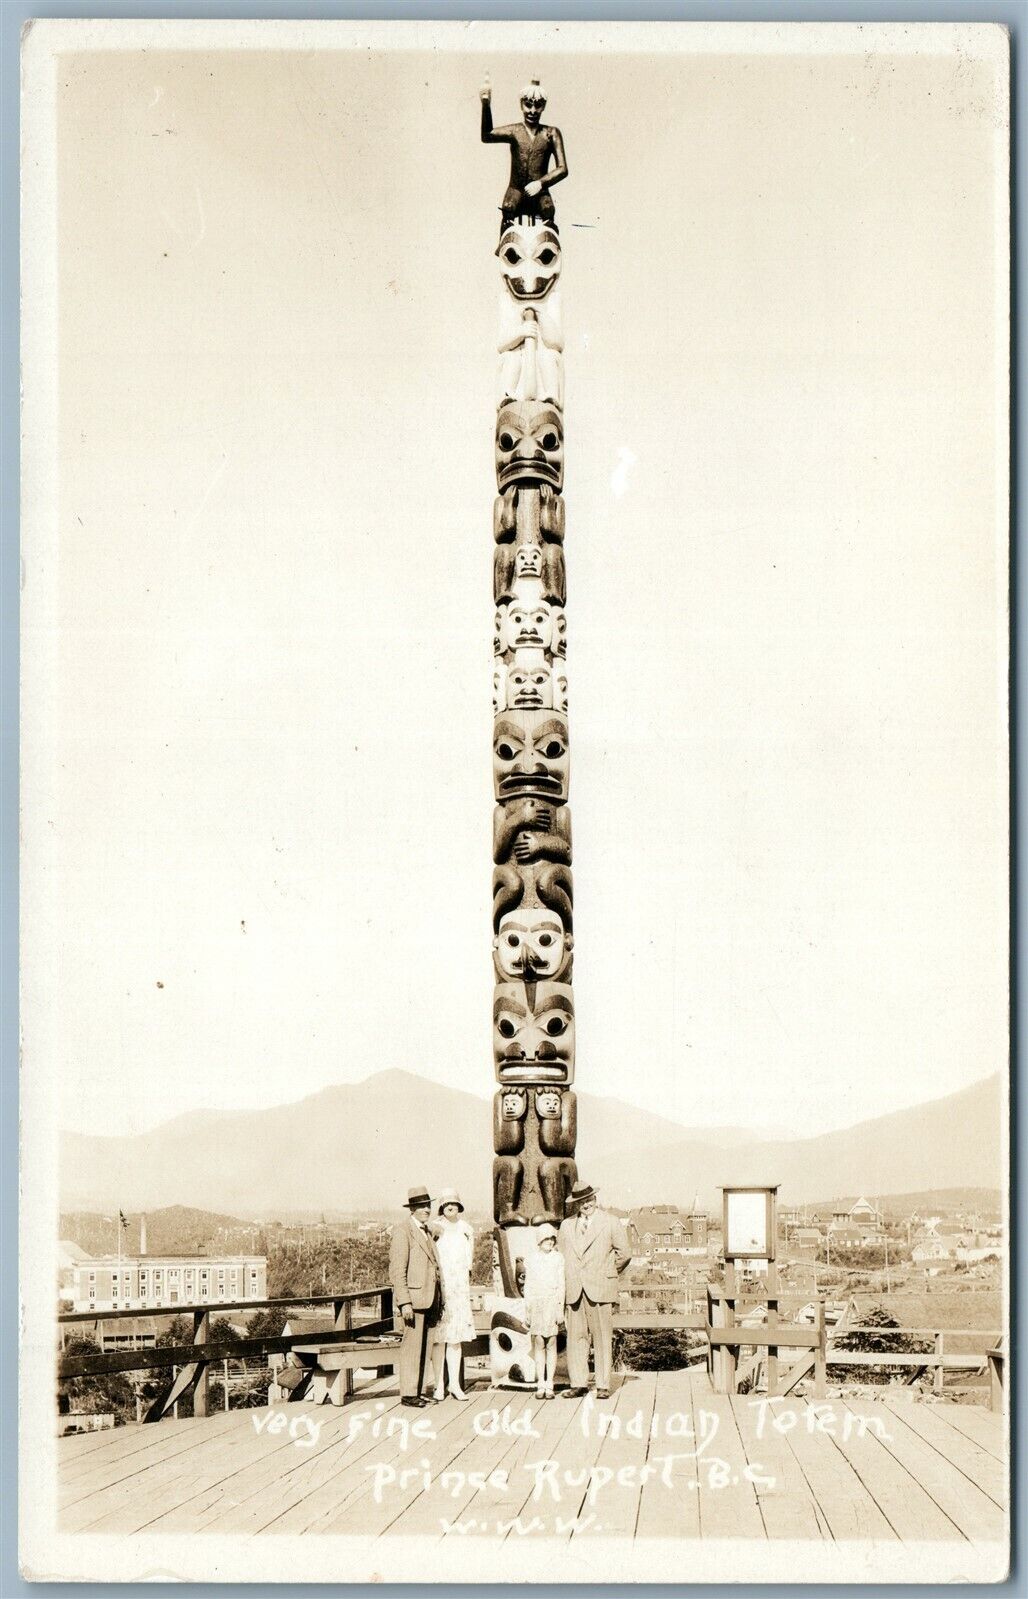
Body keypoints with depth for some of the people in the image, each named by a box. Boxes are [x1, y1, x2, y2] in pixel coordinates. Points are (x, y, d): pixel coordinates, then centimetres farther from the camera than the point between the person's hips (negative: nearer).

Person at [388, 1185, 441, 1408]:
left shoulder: (427, 1232, 18)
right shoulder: (403, 1232, -9)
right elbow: (397, 1271, -13)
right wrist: (404, 1303, -19)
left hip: (428, 1299, 8)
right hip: (413, 1297, -8)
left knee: (421, 1347, 11)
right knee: (411, 1345, -7)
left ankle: (416, 1391, 16)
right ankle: (408, 1394, -3)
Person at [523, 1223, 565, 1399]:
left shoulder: (558, 1258, 5)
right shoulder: (531, 1260, 9)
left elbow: (561, 1284, 4)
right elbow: (528, 1286, 11)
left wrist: (560, 1308, -3)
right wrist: (526, 1310, 6)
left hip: (553, 1303, -1)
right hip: (536, 1303, 1)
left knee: (551, 1344, -2)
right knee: (539, 1344, 1)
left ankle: (549, 1384, 1)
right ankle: (540, 1385, 4)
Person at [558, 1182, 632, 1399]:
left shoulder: (610, 1223, 6)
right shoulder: (566, 1225, 14)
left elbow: (624, 1255, 9)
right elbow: (560, 1256, 19)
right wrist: (565, 1284, 12)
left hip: (600, 1290, -2)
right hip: (573, 1291, 2)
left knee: (602, 1338, -3)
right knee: (576, 1337, 0)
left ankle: (603, 1385, 1)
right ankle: (578, 1384, 6)